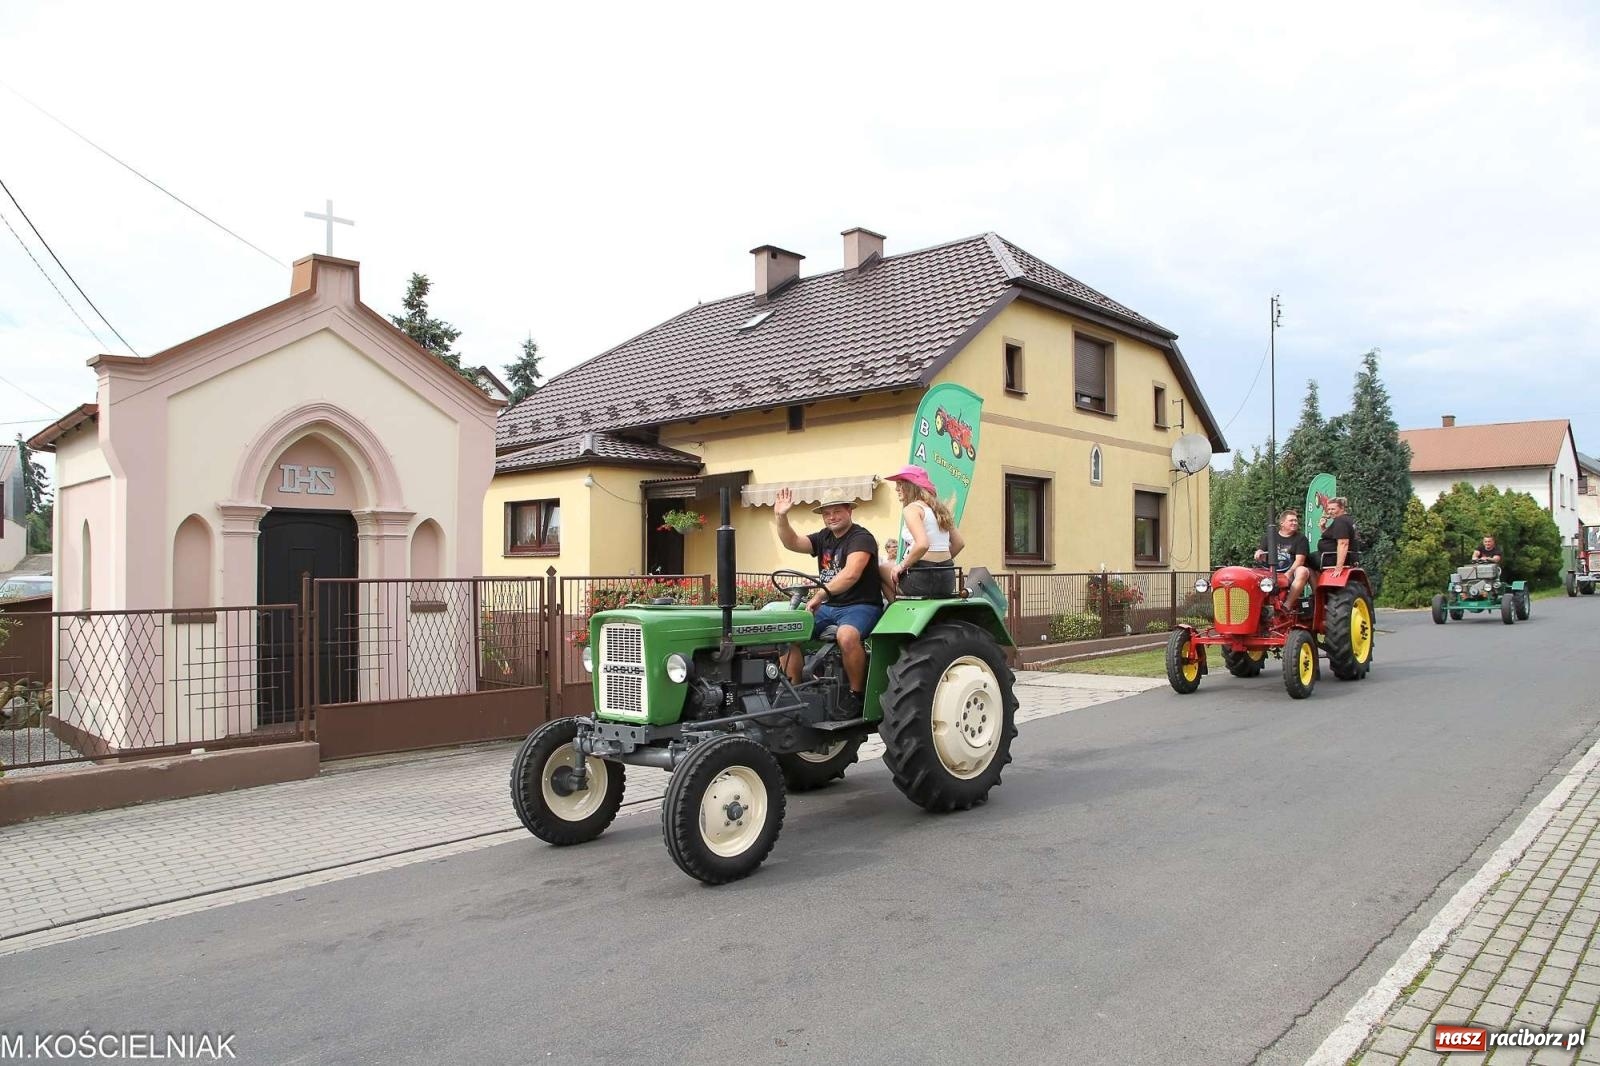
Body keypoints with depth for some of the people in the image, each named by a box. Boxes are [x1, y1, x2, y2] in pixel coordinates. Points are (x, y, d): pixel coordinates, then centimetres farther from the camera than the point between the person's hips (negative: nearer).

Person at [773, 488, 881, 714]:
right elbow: (793, 543, 1)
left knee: (846, 636, -38)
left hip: (860, 605, -7)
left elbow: (851, 574, -26)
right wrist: (781, 517, -14)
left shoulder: (861, 538, -10)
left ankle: (857, 695, -19)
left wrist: (820, 595, -33)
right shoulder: (824, 538, 14)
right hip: (829, 607, 8)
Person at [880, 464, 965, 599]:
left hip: (922, 578, -8)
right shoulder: (940, 509, 13)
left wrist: (902, 565, -13)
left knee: (882, 569, 16)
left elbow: (922, 544, -26)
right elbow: (959, 543, 15)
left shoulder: (912, 509, -11)